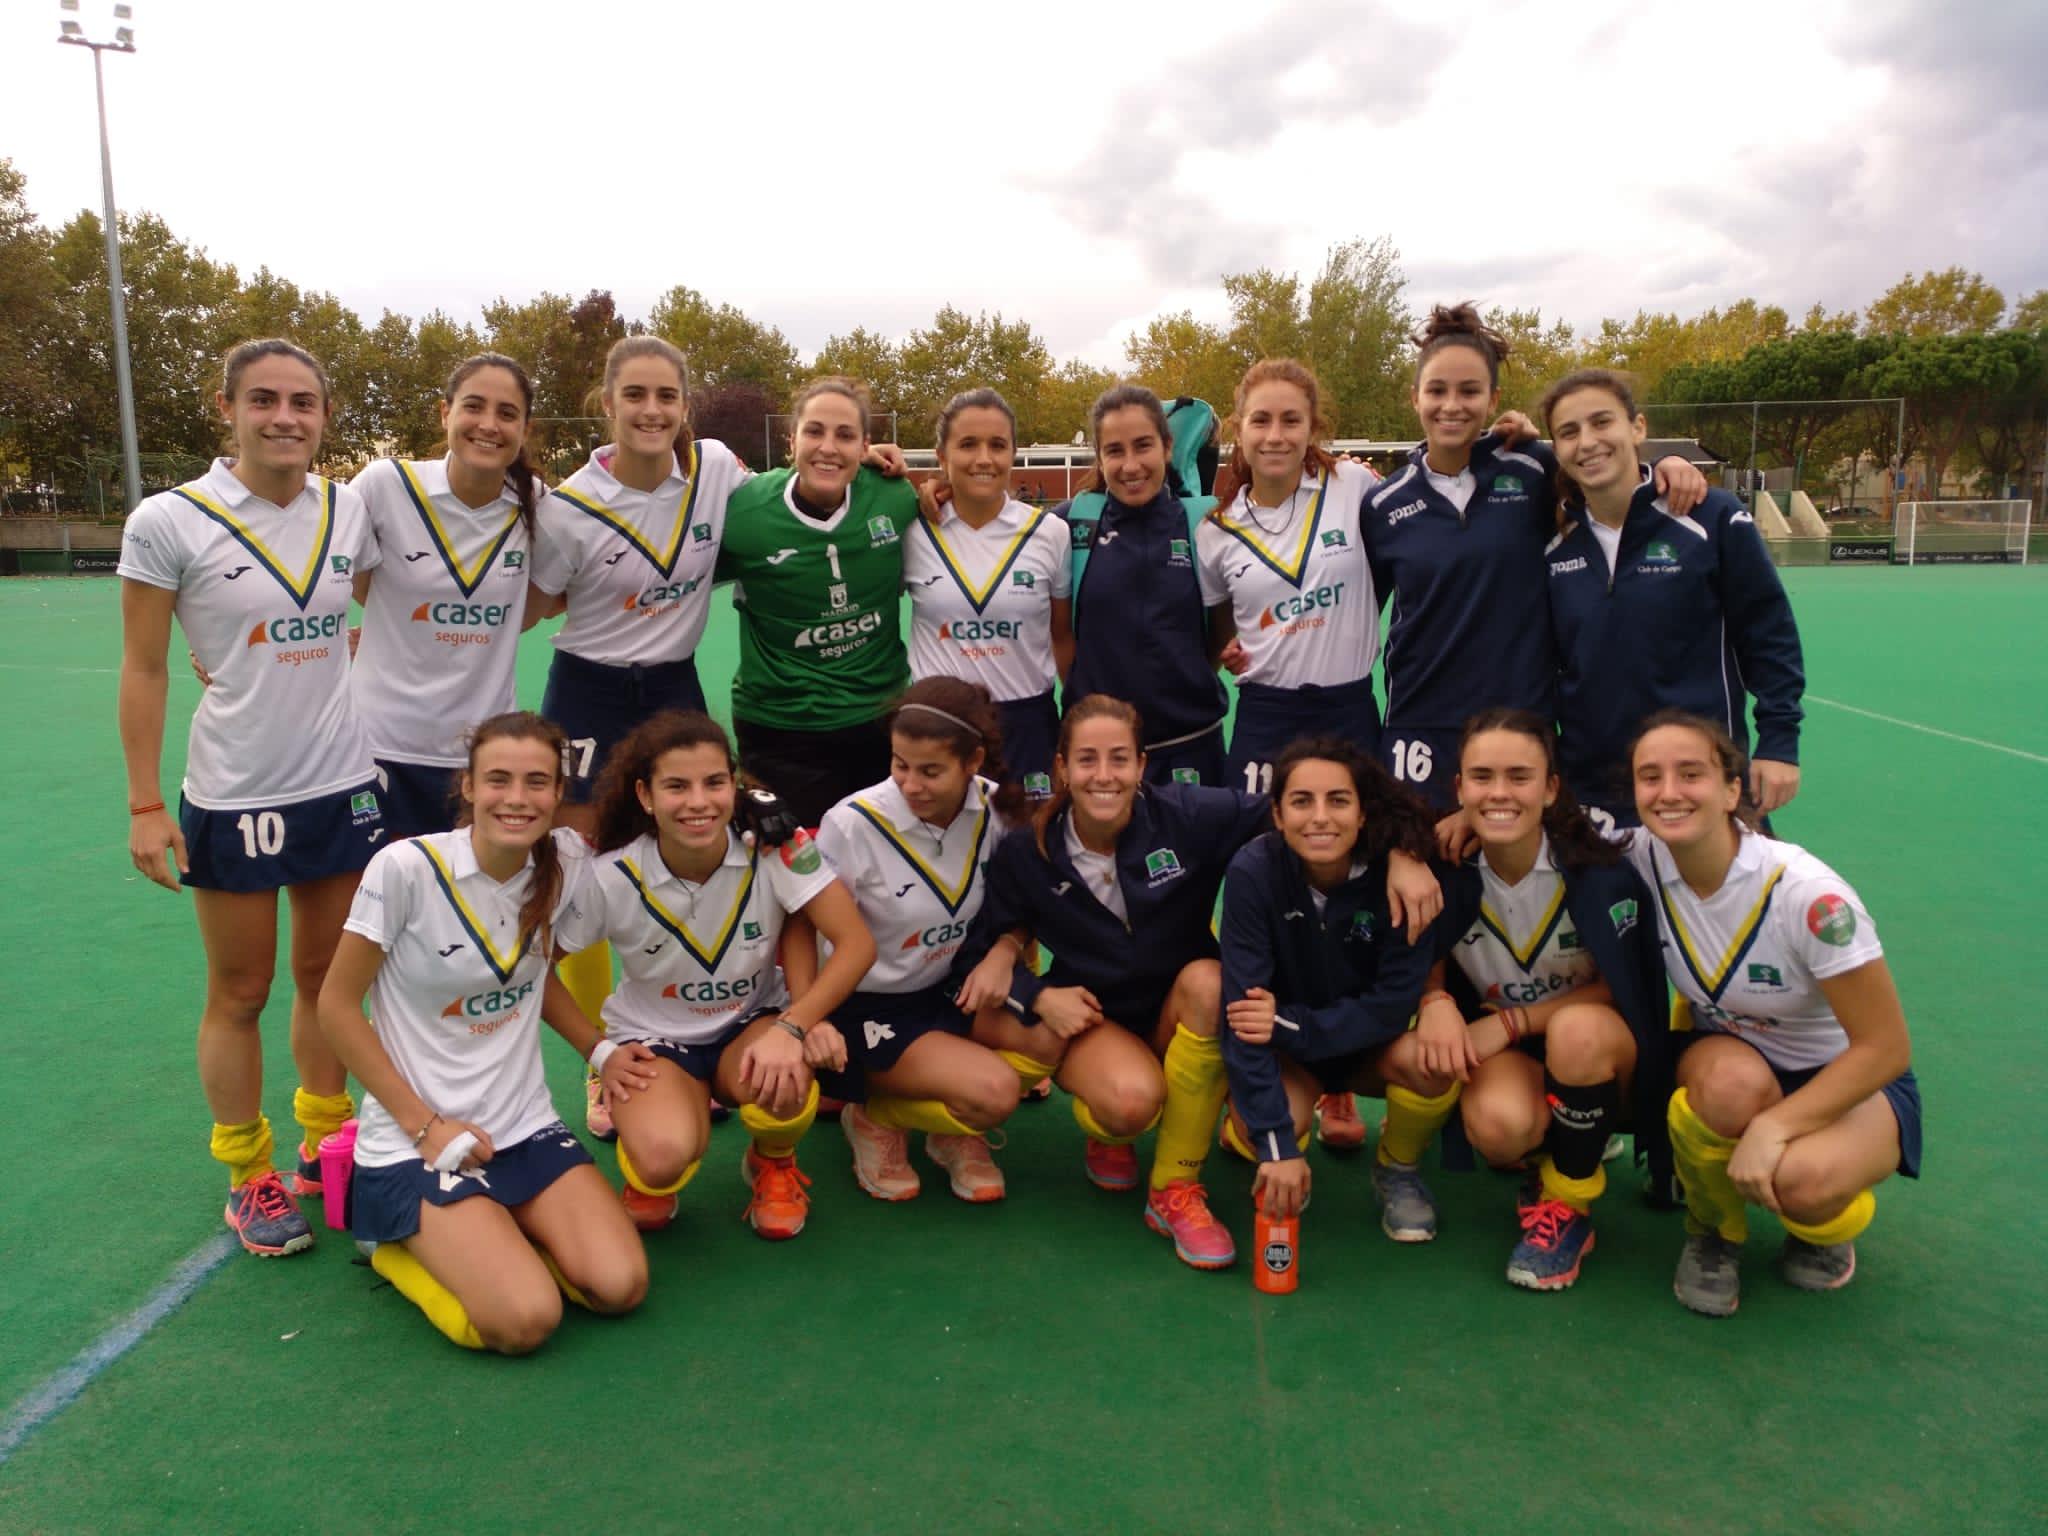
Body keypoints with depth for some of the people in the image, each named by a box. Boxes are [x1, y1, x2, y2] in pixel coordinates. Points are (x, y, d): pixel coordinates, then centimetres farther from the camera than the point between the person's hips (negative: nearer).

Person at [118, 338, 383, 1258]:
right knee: (240, 993, 8)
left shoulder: (349, 512, 0)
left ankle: (324, 1142, 32)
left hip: (343, 786, 4)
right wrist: (145, 806, -8)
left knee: (327, 975, 15)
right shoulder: (168, 522, -10)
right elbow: (143, 670, -7)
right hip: (231, 797, -3)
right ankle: (248, 1176, 24)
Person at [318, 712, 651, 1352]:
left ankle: (494, 1233, 14)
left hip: (526, 1125, 5)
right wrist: (425, 1125, -12)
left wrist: (600, 1050, 0)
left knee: (621, 1287, -14)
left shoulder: (564, 862, -4)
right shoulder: (405, 868, -18)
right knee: (525, 1320, -21)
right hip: (414, 1142, -4)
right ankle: (401, 1242, 9)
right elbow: (337, 1005, -9)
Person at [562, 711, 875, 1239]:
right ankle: (649, 1172, 8)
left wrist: (792, 1027, -32)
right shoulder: (612, 879, -20)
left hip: (753, 1025, 1)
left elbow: (856, 943, -22)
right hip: (653, 1038, -1)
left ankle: (773, 1164, 4)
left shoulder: (773, 848, -21)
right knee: (665, 1156, -33)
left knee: (782, 1086, -35)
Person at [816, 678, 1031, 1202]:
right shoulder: (853, 824, -20)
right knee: (994, 1092, -26)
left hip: (951, 994, 5)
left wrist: (1001, 958, -17)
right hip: (868, 1007, -5)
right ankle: (876, 1117, 4)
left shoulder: (996, 809, -9)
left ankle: (954, 1130, 5)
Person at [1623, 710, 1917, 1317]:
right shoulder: (1646, 858, -17)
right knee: (1733, 1082, -35)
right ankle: (1713, 1233, -4)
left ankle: (1826, 1224, 5)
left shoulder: (1806, 893, -28)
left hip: (1848, 1081, -2)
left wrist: (1773, 1127, -30)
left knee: (1800, 1180, -35)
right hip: (1727, 1057, 3)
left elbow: (1885, 1047, -21)